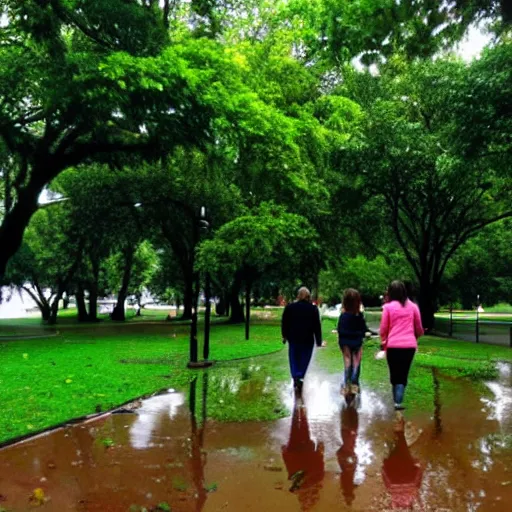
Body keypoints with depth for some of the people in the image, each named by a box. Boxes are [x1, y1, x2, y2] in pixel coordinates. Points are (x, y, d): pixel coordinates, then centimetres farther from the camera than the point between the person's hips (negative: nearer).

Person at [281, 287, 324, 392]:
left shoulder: (289, 307, -2)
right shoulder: (313, 309, -6)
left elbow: (284, 323, 3)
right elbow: (317, 326, -5)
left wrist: (284, 336, 16)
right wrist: (319, 341, 2)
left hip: (293, 338, 1)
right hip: (307, 339, -1)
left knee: (294, 359, 13)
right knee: (304, 359, 10)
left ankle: (295, 378, 5)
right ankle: (300, 377, 2)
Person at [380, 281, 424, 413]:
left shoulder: (388, 307, -1)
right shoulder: (412, 306, 5)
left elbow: (383, 328, 3)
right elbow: (419, 328, 12)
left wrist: (383, 341, 22)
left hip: (393, 345, -1)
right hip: (409, 345, 1)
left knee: (394, 375, 13)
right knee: (403, 375, 7)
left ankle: (396, 400, 17)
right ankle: (398, 402, -7)